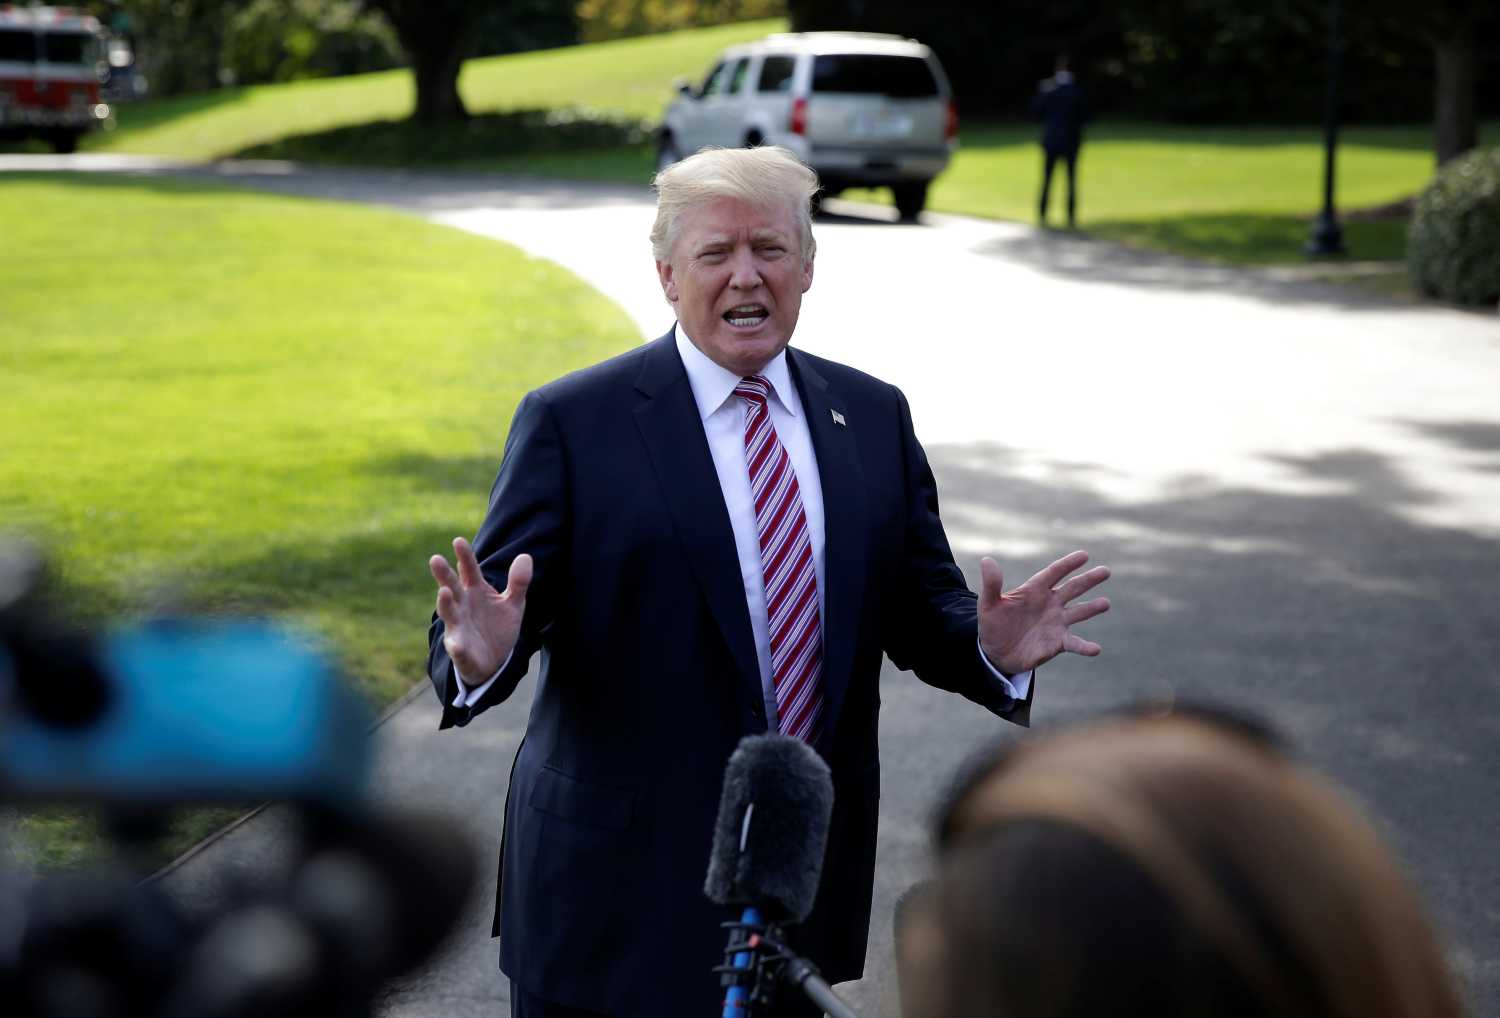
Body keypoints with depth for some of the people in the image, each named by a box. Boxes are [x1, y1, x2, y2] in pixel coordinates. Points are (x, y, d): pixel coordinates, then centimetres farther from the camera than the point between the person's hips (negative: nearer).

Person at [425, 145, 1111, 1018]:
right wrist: (481, 651, -32)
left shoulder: (872, 416, 7)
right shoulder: (572, 422, -5)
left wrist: (992, 647, -14)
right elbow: (503, 609, -9)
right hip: (619, 881, -4)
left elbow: (920, 607, 8)